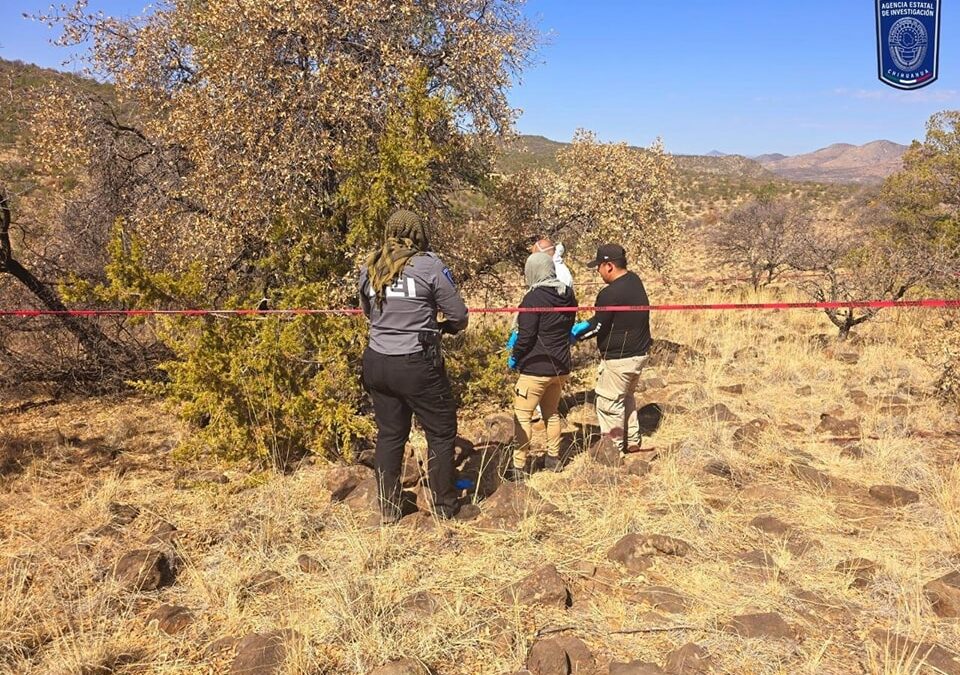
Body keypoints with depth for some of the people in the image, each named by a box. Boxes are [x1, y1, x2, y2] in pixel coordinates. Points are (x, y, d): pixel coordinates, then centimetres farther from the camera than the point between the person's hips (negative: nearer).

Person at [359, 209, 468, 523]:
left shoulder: (369, 268, 4)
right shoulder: (429, 266, -11)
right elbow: (459, 317, -6)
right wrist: (436, 326, 14)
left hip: (377, 363, 5)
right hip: (418, 366, -5)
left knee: (389, 435, 16)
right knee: (441, 434, 11)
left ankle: (388, 510, 24)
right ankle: (445, 508, 20)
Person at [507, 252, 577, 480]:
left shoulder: (534, 297, -18)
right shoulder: (568, 295, 5)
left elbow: (526, 335, -18)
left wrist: (515, 357, -2)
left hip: (535, 368, -8)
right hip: (560, 366, 8)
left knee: (522, 416, 0)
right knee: (552, 413, 22)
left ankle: (518, 467, 1)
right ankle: (553, 458, 30)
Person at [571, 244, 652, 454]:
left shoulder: (610, 294, -25)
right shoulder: (634, 281, 3)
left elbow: (598, 326, -17)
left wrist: (573, 335, -2)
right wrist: (583, 326, 8)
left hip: (618, 358, -10)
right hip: (639, 352, 10)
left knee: (609, 403, 5)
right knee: (627, 397, 26)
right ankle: (632, 442, 35)